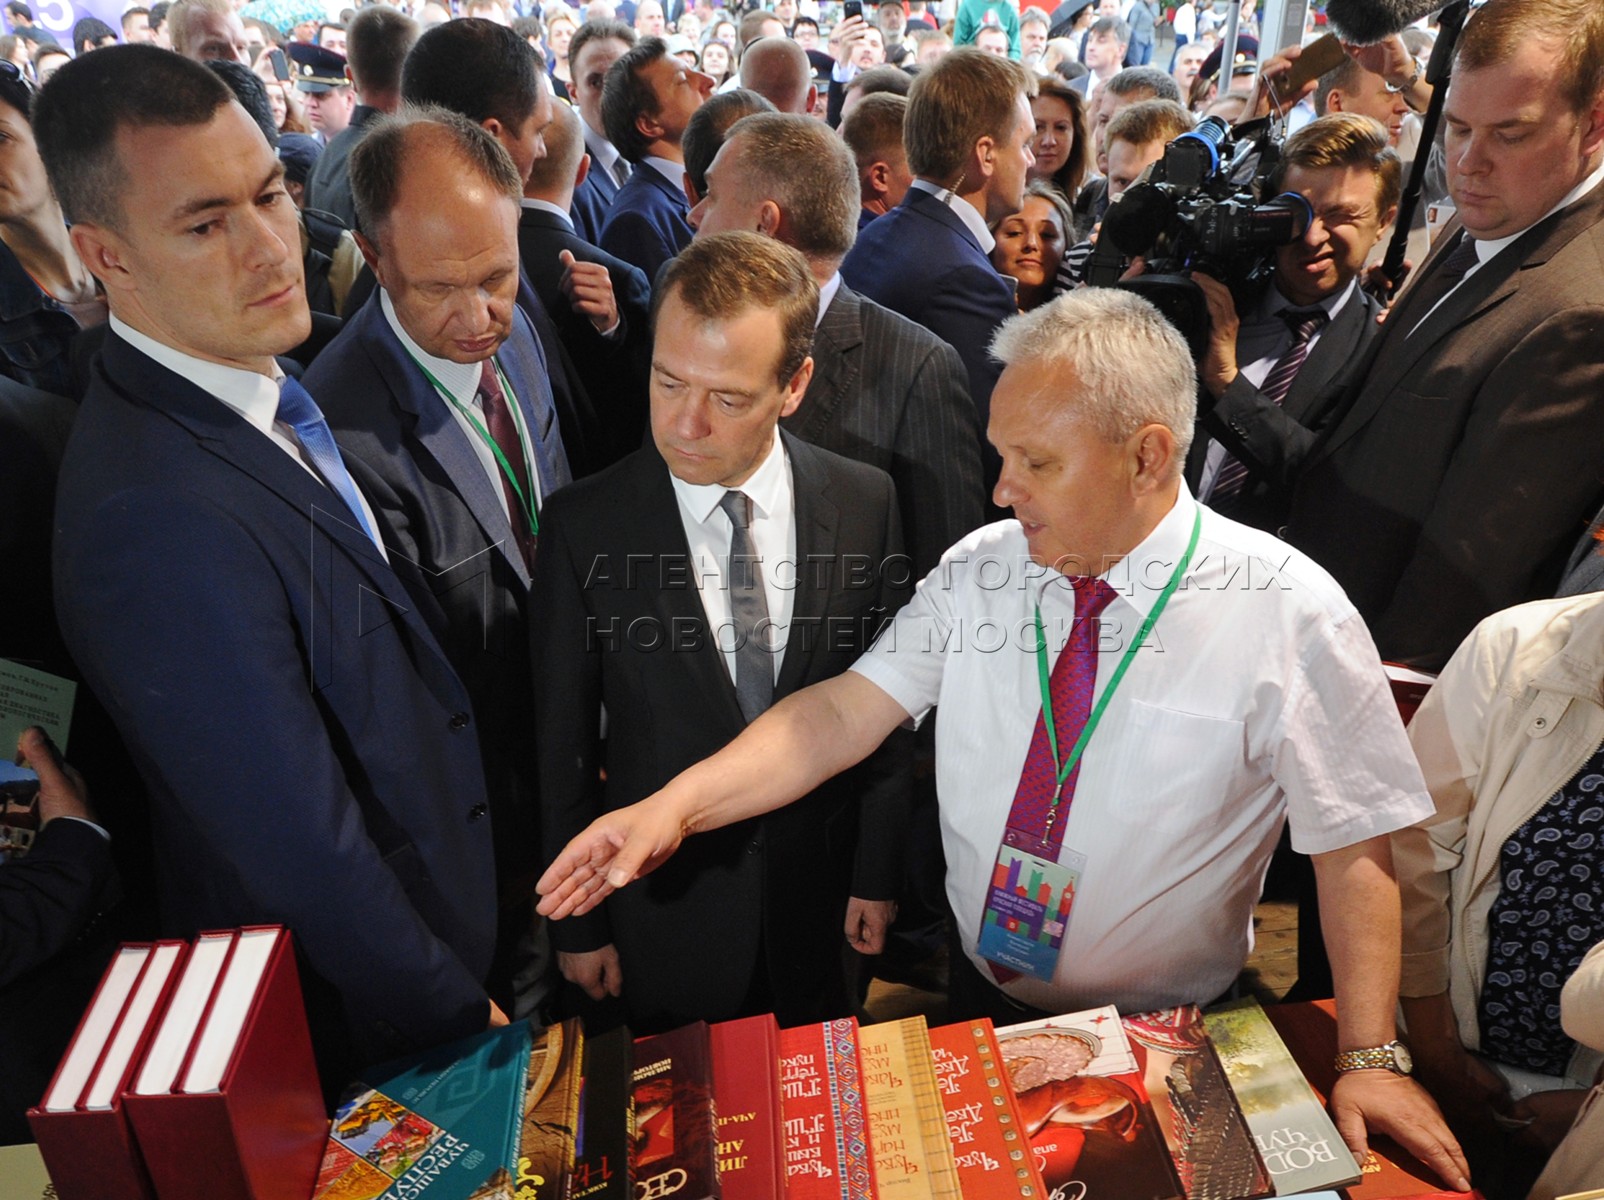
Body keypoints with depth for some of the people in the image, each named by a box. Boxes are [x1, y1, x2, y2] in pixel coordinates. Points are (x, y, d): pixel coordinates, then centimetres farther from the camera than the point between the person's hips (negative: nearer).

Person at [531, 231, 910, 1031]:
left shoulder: (865, 501, -12)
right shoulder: (584, 524, -17)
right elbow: (562, 740, -8)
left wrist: (879, 871, 2)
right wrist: (577, 923, -2)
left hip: (821, 891, 2)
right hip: (666, 900, -1)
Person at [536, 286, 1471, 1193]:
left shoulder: (1288, 614, -19)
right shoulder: (980, 569, -10)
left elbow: (1355, 846, -15)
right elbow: (844, 714, -13)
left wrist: (1370, 1059, -20)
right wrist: (677, 805, -25)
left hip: (1166, 1036, -3)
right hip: (979, 996, 3)